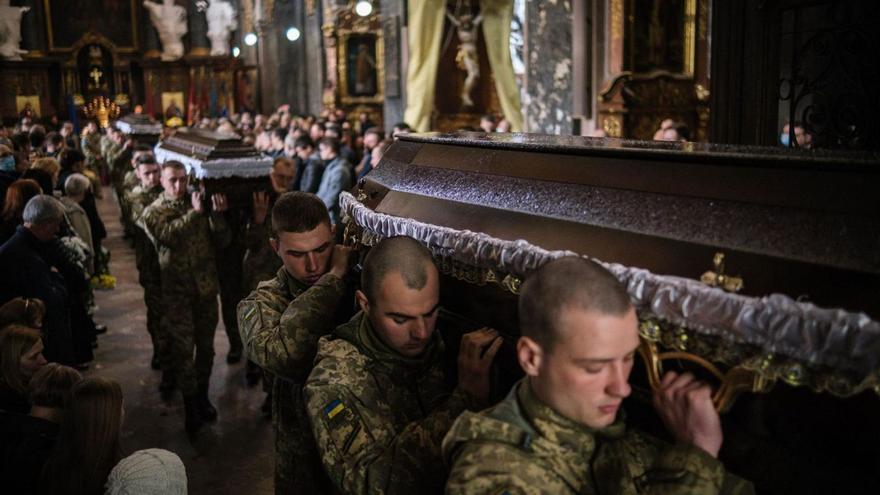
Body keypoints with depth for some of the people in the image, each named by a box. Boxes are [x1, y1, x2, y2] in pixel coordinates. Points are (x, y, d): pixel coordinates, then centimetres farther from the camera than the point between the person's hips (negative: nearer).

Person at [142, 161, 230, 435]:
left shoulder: (200, 204, 7)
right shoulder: (153, 212, 1)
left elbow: (222, 242, 1)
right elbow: (170, 234, -21)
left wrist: (217, 215, -14)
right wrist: (195, 213, -19)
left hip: (206, 286, 3)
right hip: (177, 291, -2)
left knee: (206, 345, 12)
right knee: (183, 348, 0)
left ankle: (202, 395, 29)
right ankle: (191, 404, 12)